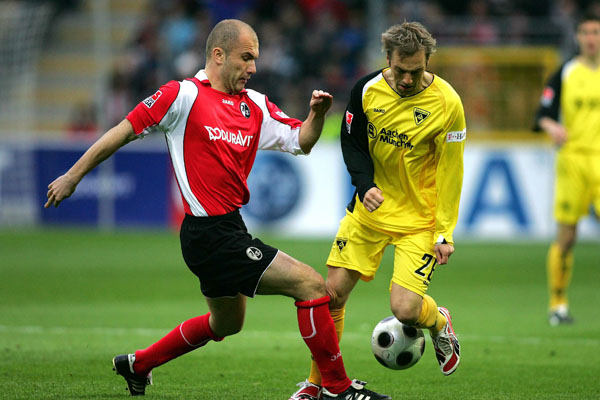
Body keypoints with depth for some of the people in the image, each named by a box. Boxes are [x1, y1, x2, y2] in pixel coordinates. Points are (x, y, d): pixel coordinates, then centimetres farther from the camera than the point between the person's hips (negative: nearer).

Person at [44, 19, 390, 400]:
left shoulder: (255, 105, 10)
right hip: (212, 235, -10)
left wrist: (317, 114, -12)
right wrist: (73, 176, -3)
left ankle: (137, 365, 42)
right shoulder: (184, 95, -10)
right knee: (311, 284, -12)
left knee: (226, 323, 28)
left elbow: (301, 141, 10)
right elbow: (125, 131, -6)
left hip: (229, 229, 10)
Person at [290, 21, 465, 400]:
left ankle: (440, 323, 22)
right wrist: (365, 185, -15)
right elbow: (352, 142, 3)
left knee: (405, 308, -15)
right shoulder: (368, 89, -9)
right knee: (333, 293, 0)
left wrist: (445, 233, -10)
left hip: (419, 219, -3)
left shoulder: (447, 104, -17)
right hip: (371, 208, 3)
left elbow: (450, 171, -10)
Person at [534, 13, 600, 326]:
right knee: (565, 236, -1)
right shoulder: (565, 74, 7)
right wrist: (551, 126, -21)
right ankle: (557, 304, 10)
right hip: (572, 158, 0)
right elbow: (544, 113, 0)